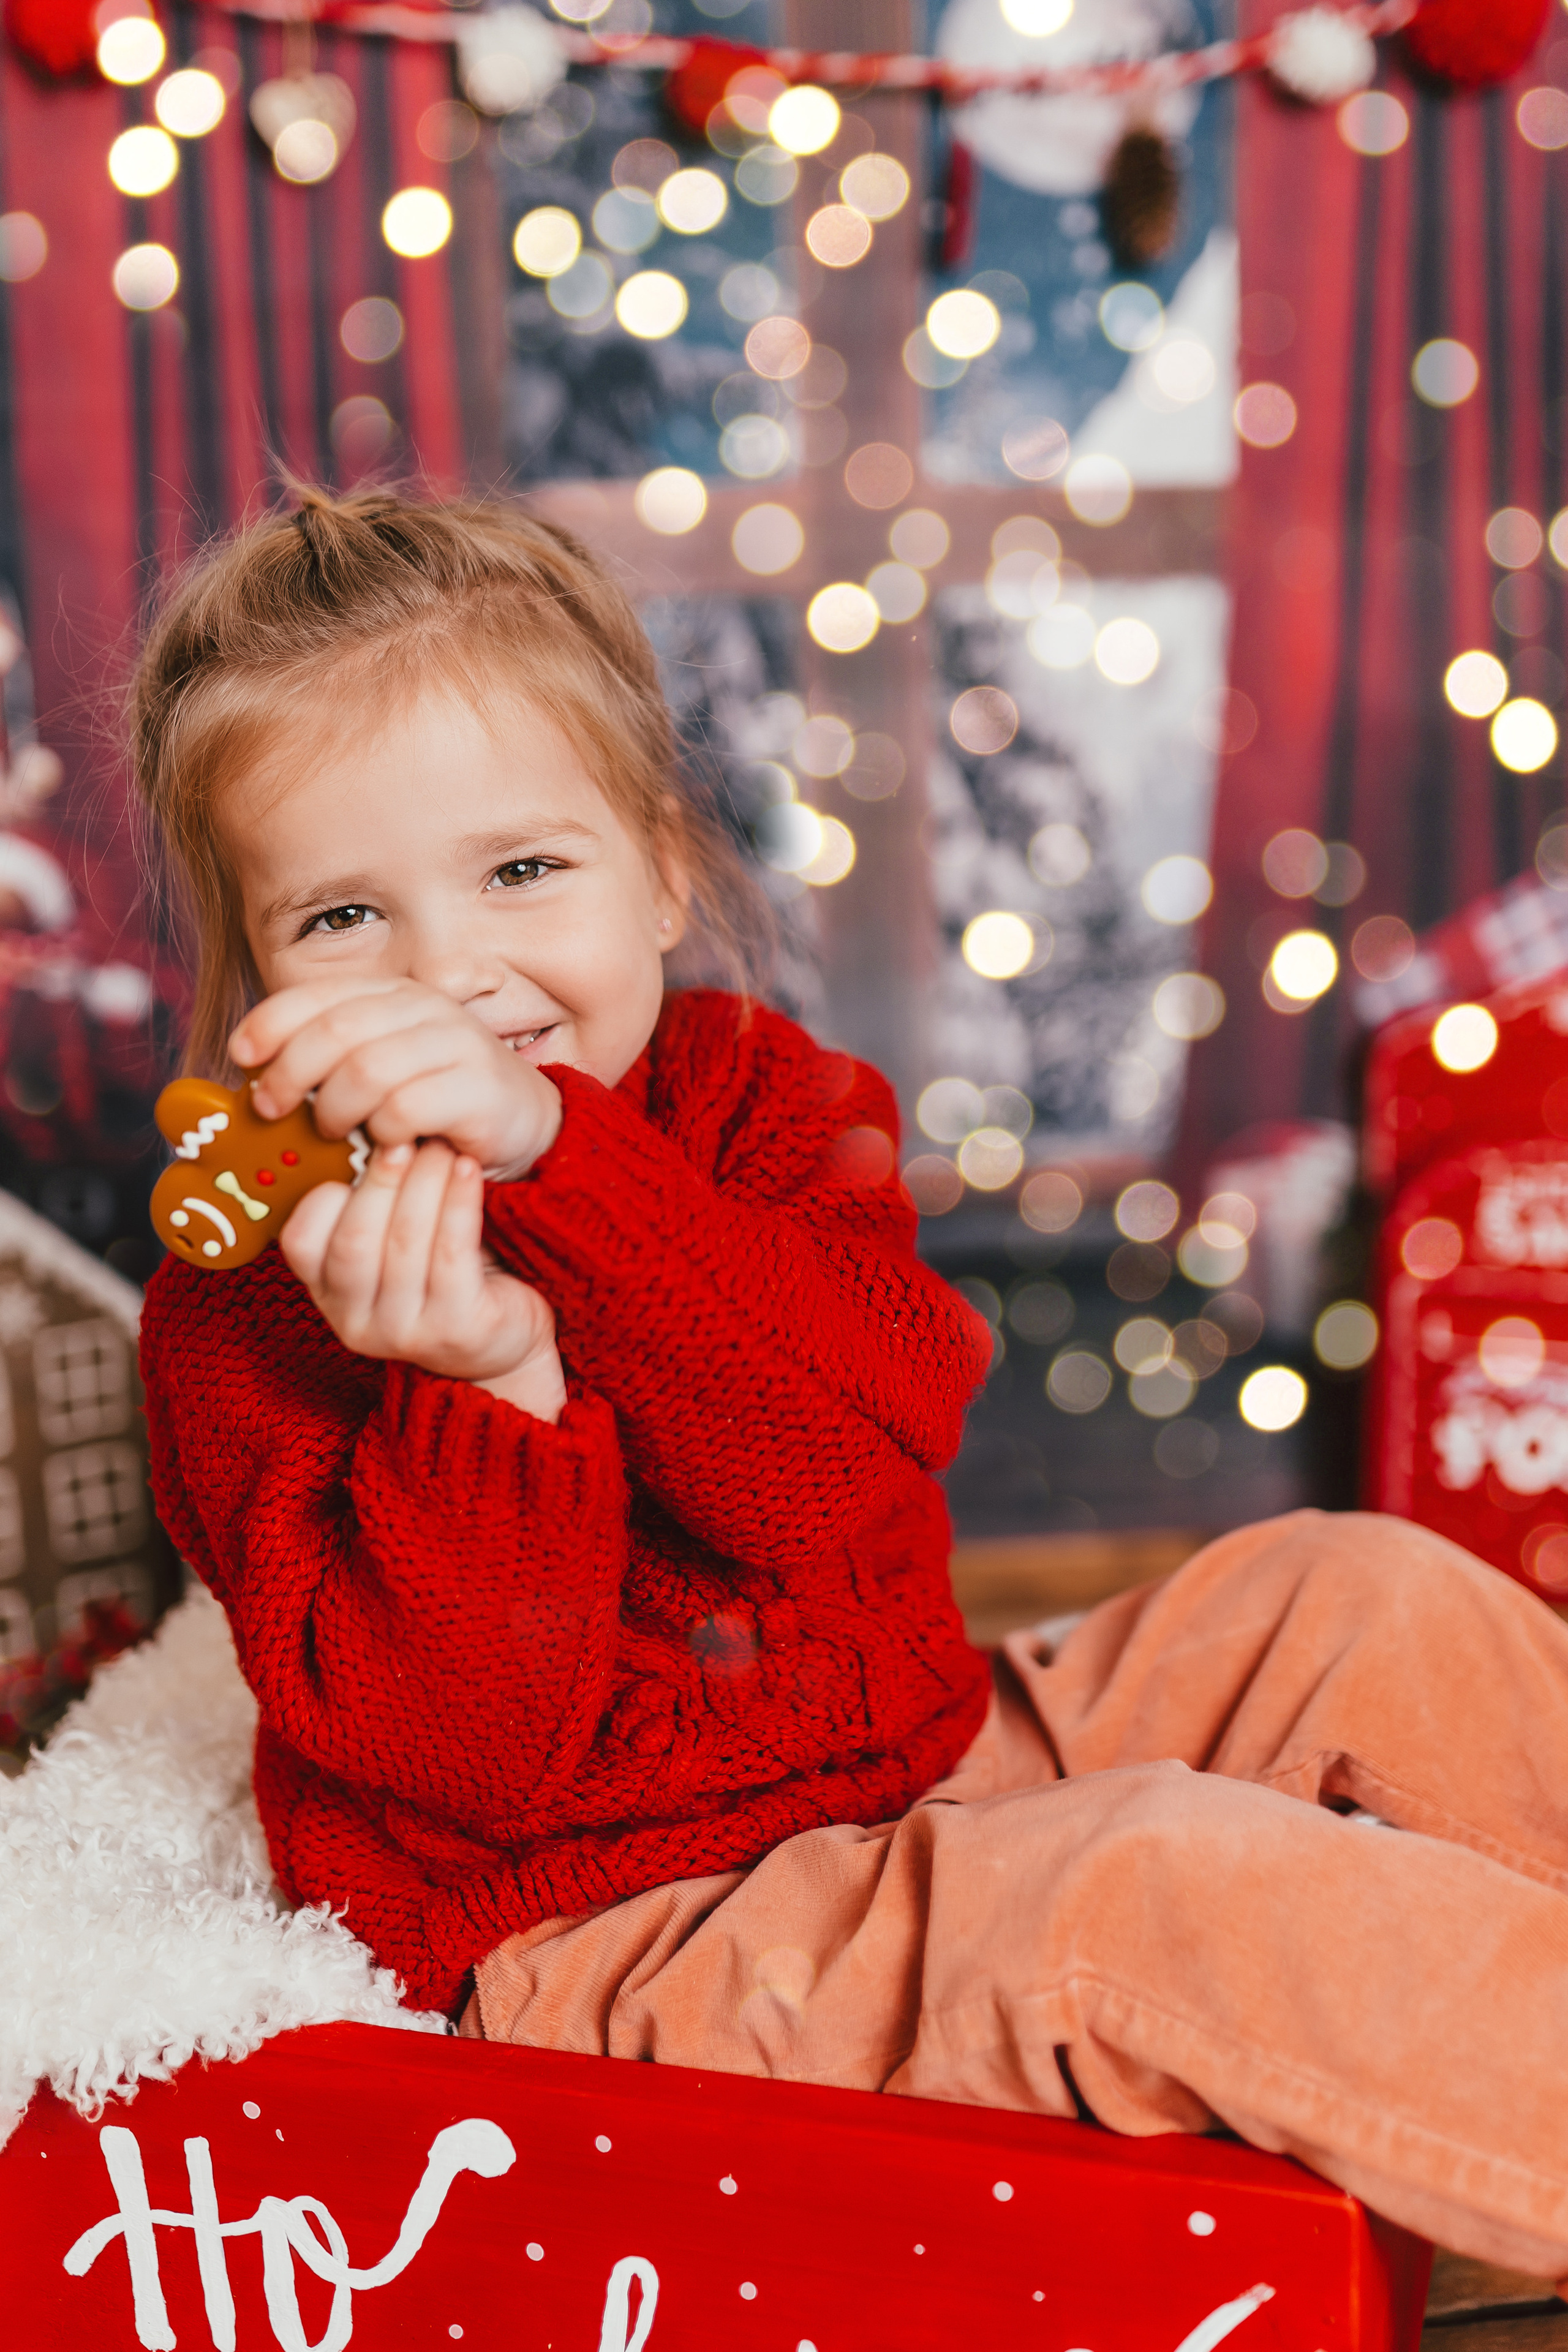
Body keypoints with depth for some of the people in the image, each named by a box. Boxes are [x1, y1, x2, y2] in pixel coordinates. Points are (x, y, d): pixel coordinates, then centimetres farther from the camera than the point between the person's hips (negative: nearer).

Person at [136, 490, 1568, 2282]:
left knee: (1362, 1598, -2)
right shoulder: (248, 1301, -12)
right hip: (615, 1934, -5)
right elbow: (470, 1755, -20)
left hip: (923, 1766, 6)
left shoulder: (751, 1092, -2)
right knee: (1178, 1889, -27)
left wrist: (546, 1154, -33)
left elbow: (868, 1450, -22)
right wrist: (489, 1396, -36)